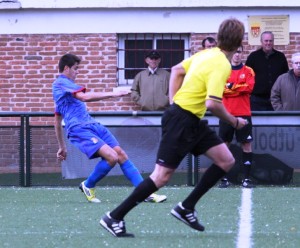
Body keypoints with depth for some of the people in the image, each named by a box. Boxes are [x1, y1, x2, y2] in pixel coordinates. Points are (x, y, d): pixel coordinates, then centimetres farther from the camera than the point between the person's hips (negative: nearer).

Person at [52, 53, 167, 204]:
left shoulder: (64, 85, 26)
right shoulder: (61, 83, -7)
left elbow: (57, 122, 31)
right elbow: (85, 97, -23)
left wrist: (62, 147, 33)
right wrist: (112, 94, -23)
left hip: (92, 125, 10)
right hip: (79, 130, -10)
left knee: (121, 154, -1)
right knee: (112, 157, -24)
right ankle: (88, 186, 0)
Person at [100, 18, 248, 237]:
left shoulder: (207, 54, 8)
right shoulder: (222, 65, -20)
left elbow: (177, 70, 19)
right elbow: (212, 104, -28)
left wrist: (174, 101, 18)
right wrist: (234, 122, -12)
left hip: (193, 121, 10)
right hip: (181, 120, -10)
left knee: (226, 161, 8)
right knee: (162, 176, -7)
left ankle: (186, 208, 12)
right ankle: (114, 218, -1)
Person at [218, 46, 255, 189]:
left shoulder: (248, 71, 6)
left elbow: (249, 87, -9)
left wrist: (231, 86, -8)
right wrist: (240, 88, -12)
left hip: (243, 114, 0)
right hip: (227, 114, 0)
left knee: (246, 145, -2)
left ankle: (246, 178, 1)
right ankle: (224, 178, 5)